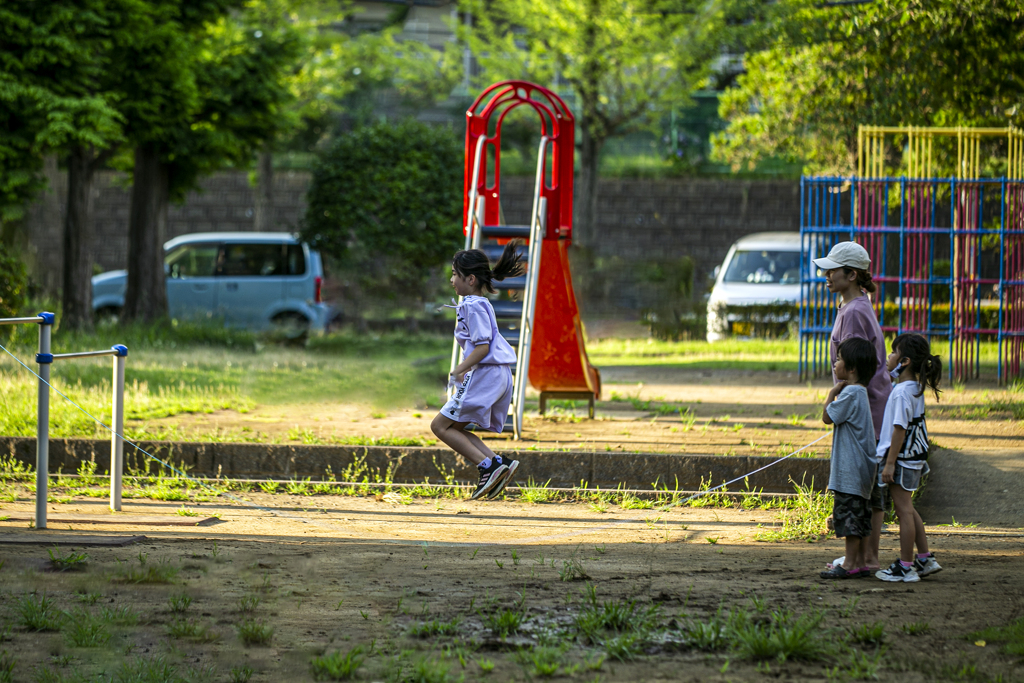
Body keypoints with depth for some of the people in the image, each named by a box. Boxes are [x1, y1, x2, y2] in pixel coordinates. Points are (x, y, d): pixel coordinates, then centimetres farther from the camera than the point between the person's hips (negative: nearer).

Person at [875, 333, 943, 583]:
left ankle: (905, 567, 3)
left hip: (902, 458, -10)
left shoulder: (902, 393, -21)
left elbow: (900, 429, -22)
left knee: (904, 510, -2)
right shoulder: (916, 388, 8)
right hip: (915, 456, 10)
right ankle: (925, 559, 24)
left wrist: (890, 463, -19)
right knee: (907, 509, 19)